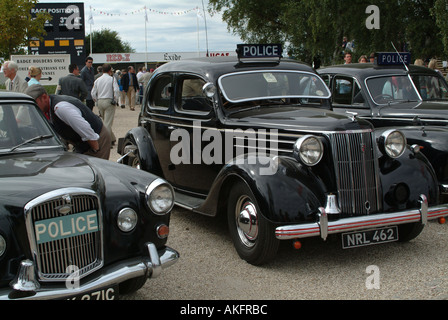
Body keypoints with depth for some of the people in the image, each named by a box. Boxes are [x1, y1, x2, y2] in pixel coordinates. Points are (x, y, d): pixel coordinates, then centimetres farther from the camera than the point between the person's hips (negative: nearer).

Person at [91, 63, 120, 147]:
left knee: (105, 121, 16)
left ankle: (112, 139, 23)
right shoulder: (112, 79, -4)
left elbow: (93, 93, 10)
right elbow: (116, 90, -14)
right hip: (109, 101, -5)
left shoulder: (97, 80, 10)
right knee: (108, 122, -5)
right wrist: (115, 100, -2)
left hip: (100, 102, 5)